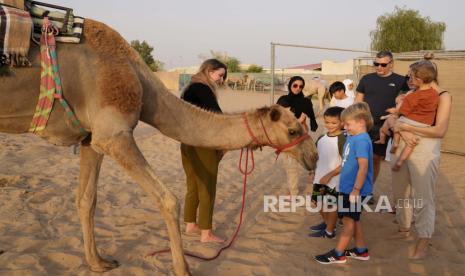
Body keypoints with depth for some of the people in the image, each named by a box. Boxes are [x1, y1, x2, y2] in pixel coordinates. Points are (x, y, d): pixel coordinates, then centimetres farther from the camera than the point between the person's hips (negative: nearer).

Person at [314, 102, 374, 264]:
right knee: (352, 220, 18)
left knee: (349, 220, 3)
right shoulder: (352, 137, 8)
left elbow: (363, 167, -26)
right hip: (347, 187, 9)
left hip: (354, 189, -9)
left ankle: (338, 254, 14)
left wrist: (356, 190, -25)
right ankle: (361, 250, 31)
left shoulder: (362, 140, -21)